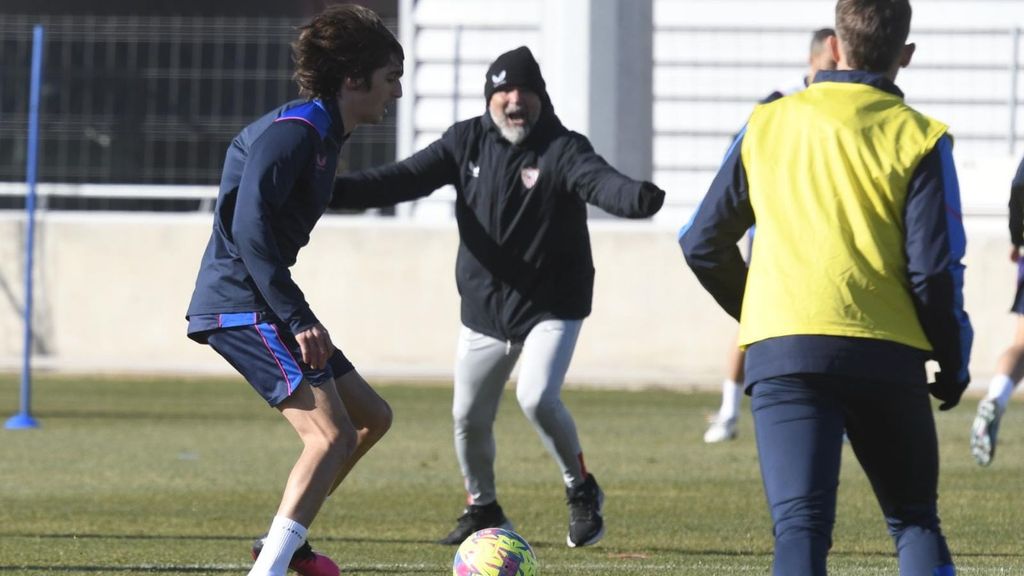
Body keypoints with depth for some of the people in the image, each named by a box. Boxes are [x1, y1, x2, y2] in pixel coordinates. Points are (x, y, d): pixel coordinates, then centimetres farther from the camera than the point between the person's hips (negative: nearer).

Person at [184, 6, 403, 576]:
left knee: (373, 416, 16)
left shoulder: (326, 135, 16)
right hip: (241, 307, -11)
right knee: (331, 434, -22)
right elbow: (249, 227, -25)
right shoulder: (293, 131, -15)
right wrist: (299, 319, -27)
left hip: (264, 308, 11)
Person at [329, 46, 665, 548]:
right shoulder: (467, 142, -2)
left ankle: (582, 492, 2)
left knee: (537, 397, -23)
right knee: (469, 417, 8)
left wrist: (636, 197, -57)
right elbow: (405, 178, -7)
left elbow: (600, 181, -33)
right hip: (483, 309, 4)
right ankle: (482, 509, 33)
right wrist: (334, 190, -21)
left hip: (551, 306, -4)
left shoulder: (563, 149, -15)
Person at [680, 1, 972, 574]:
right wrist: (955, 364, 9)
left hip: (782, 353, 1)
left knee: (801, 526, -4)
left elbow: (703, 244, 14)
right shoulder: (920, 139, 1)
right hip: (886, 354, -1)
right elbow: (935, 268, -5)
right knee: (915, 521, 14)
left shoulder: (767, 123, 10)